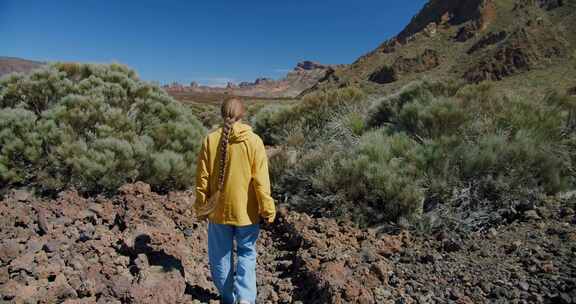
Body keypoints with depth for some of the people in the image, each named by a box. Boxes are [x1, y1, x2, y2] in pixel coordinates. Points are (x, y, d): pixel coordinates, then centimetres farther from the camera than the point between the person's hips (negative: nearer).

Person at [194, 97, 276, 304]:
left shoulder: (210, 139, -6)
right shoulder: (253, 140, -11)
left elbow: (202, 177, -1)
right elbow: (261, 180, -12)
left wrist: (201, 205, 11)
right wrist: (267, 210, -2)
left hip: (218, 209, 2)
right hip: (246, 211, -1)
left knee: (221, 256, 18)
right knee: (247, 253, 17)